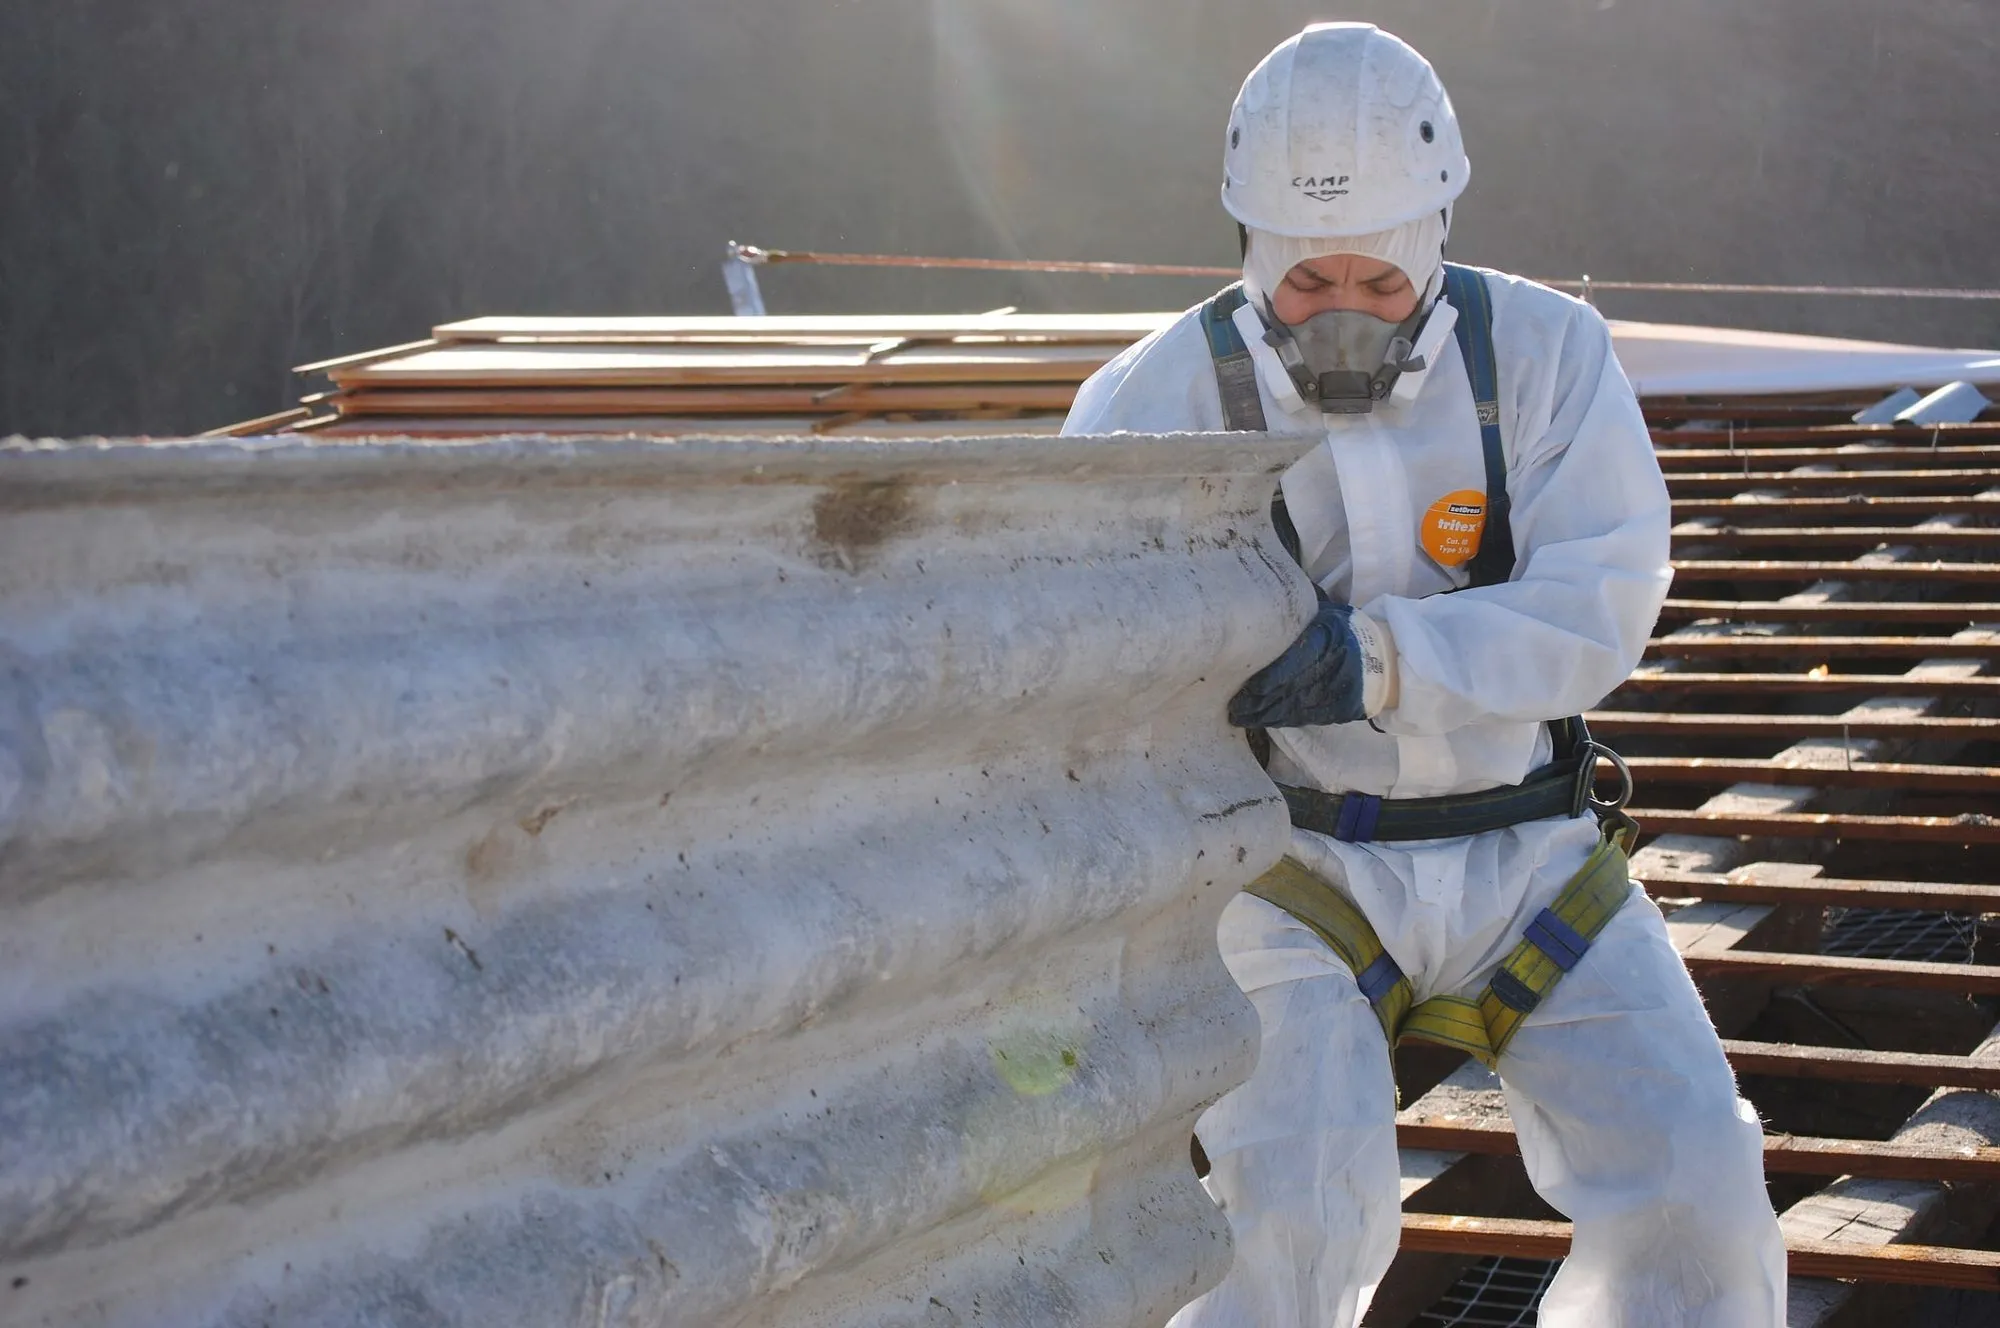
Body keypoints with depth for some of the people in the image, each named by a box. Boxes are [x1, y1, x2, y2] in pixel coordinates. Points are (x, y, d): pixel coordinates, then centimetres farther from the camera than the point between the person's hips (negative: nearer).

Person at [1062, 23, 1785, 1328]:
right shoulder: (1162, 398, -8)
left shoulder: (1548, 353, -6)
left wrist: (1375, 660, -31)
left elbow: (1598, 611, -16)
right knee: (1299, 1213, -25)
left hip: (1525, 860, 2)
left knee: (1692, 1189, -12)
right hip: (1296, 867, -2)